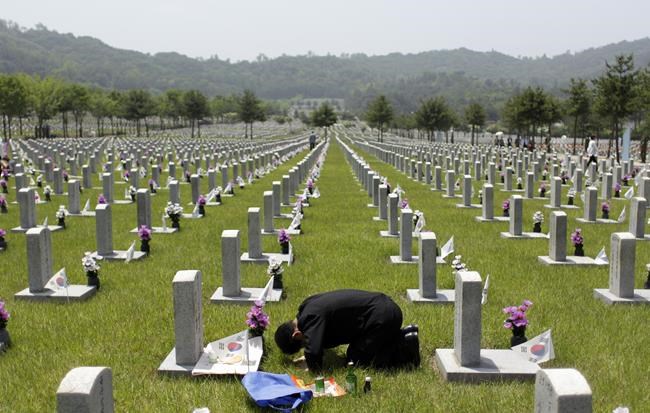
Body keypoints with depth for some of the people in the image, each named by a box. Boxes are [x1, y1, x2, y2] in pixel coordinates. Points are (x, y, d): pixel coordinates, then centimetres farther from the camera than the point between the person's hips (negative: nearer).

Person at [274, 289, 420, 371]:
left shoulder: (309, 318, -18)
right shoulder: (309, 306, 13)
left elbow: (313, 350, -29)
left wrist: (314, 367, -9)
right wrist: (311, 357, 15)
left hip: (381, 318, -10)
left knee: (355, 359, 0)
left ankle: (404, 347, -3)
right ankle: (405, 334, 15)